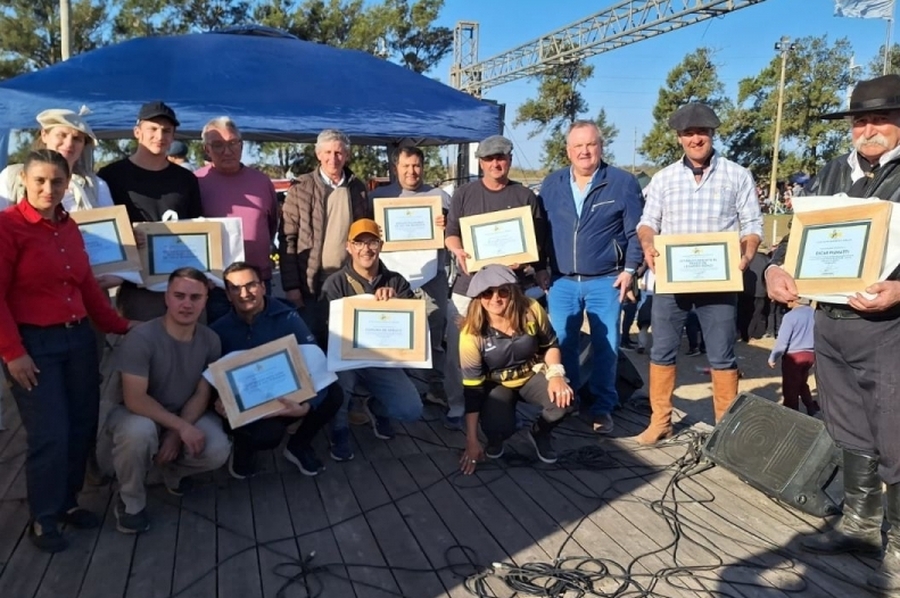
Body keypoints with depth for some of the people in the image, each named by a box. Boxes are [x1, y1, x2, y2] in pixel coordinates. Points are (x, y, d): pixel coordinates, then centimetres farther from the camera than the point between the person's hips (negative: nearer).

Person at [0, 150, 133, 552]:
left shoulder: (69, 227, 11)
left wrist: (119, 326, 15)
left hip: (78, 338, 6)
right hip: (34, 343, -6)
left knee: (83, 426, 11)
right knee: (50, 435, -2)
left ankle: (67, 502, 30)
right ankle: (43, 519, 19)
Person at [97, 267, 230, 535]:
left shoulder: (210, 340, -12)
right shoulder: (141, 338, -25)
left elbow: (202, 395, -8)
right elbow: (135, 400, -28)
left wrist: (176, 435, -21)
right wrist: (181, 427, -33)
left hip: (186, 414, 3)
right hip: (137, 413, -3)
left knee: (218, 451, -24)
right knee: (139, 431, -39)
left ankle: (173, 471, 14)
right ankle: (131, 501, -8)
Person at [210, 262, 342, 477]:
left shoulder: (286, 317, -8)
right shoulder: (219, 330, -2)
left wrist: (307, 405, -33)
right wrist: (219, 402, -26)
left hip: (288, 399, 2)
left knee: (333, 393, -26)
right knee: (267, 434, -36)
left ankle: (299, 445, 5)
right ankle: (244, 447, 6)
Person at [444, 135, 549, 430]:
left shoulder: (525, 196, 6)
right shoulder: (464, 194, 7)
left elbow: (538, 241, 6)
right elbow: (450, 233, 6)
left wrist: (524, 258, -9)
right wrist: (459, 251, -14)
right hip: (468, 284, 1)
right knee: (459, 350, 2)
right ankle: (456, 407, 15)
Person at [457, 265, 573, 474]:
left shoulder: (531, 310, -20)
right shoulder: (472, 333, -25)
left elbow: (550, 345, 0)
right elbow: (472, 389, -20)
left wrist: (556, 374, -22)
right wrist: (471, 440, -19)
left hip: (532, 375, 2)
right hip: (496, 385, -2)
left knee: (563, 399, -29)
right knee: (497, 428, -32)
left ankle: (540, 433, 7)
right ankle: (495, 439, 10)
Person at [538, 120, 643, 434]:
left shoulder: (623, 182, -1)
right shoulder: (551, 184, 8)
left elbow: (635, 231, -1)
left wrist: (630, 269, -9)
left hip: (605, 281, -2)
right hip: (561, 281, 3)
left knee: (605, 346, 4)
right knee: (561, 344, 8)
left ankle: (602, 407, 17)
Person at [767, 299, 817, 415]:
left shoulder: (790, 316, -18)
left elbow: (782, 341, -17)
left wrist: (773, 358, -6)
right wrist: (815, 355, 25)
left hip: (793, 356, -7)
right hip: (810, 354, 7)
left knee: (790, 388, 6)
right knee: (802, 384, 25)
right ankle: (811, 407, 26)